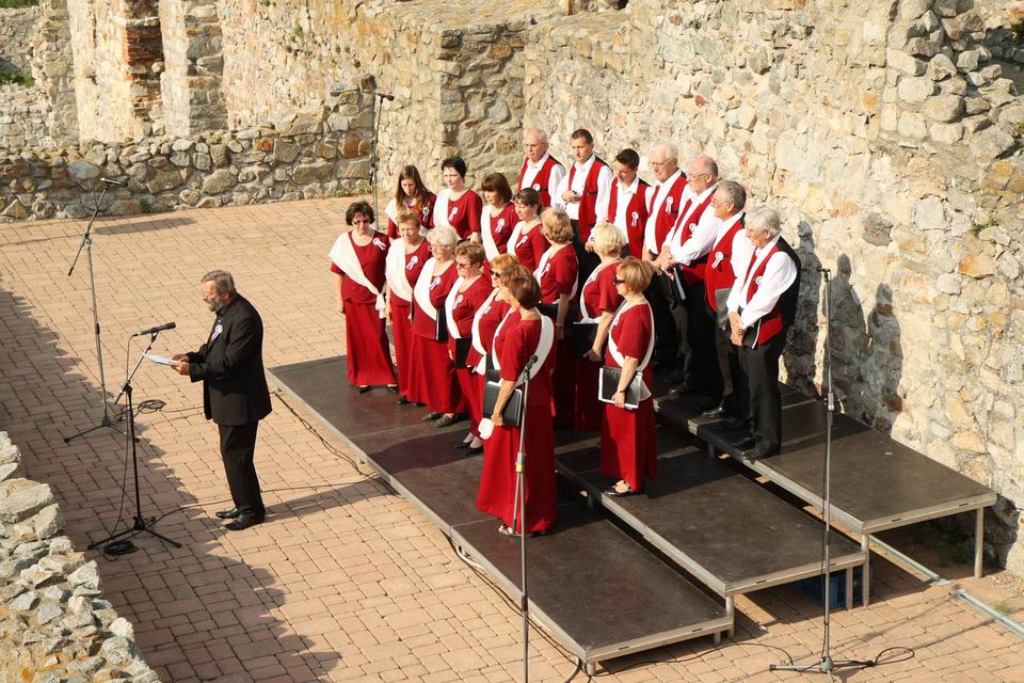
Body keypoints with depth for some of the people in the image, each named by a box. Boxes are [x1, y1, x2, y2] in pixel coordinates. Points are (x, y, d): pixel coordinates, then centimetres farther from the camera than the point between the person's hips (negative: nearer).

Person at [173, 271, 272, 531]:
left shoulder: (244, 318, -24)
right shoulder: (226, 311, 7)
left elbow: (229, 362, -26)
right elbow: (215, 347, 17)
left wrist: (193, 370, -25)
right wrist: (192, 356, 0)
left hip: (240, 401, -10)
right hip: (228, 399, 10)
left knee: (235, 455, -2)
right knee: (233, 453, 18)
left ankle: (252, 510, 11)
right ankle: (244, 505, 30)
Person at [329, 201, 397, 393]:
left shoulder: (381, 241, -8)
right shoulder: (344, 242, -5)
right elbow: (338, 273, 1)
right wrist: (339, 299, 2)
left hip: (375, 298, -1)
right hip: (353, 299, 1)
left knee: (378, 338, -1)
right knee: (357, 338, 9)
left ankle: (388, 377, 11)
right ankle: (362, 377, 23)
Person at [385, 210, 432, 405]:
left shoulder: (426, 249, -15)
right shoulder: (395, 248, 5)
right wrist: (388, 301, 14)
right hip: (398, 305, 6)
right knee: (402, 347, 12)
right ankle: (406, 389, 23)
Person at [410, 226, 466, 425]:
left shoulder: (455, 270, -18)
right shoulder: (429, 264, 8)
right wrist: (414, 315, 15)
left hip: (442, 331, -8)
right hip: (423, 327, 8)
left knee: (444, 370, 3)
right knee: (427, 368, 16)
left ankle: (450, 410, 17)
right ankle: (436, 406, 29)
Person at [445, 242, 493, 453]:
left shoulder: (481, 288, -21)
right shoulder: (460, 281, 8)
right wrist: (452, 345, 16)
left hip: (472, 347, -9)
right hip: (459, 346, 9)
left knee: (477, 392, 2)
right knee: (467, 390, 18)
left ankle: (482, 435, 13)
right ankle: (474, 430, 31)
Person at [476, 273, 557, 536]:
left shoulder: (515, 332, -26)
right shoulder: (546, 324, -4)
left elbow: (509, 380, -23)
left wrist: (497, 410, -13)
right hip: (540, 400, 7)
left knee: (516, 462, 8)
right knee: (539, 459, 19)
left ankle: (522, 521, 20)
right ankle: (543, 512, 32)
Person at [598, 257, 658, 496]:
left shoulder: (634, 315, -28)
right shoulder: (636, 305, 2)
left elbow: (631, 359, -26)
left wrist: (621, 390, -20)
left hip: (630, 383, -9)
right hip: (631, 380, 9)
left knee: (627, 431, 6)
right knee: (631, 430, 21)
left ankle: (631, 481, 20)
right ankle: (633, 472, 36)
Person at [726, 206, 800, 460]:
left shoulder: (781, 258, -23)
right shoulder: (754, 248, 5)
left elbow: (763, 301, -23)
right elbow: (740, 280, 9)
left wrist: (742, 324, -12)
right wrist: (734, 313, -4)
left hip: (765, 332, -8)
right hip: (746, 327, 8)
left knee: (762, 387, 2)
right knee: (751, 383, 18)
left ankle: (768, 441, 15)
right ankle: (757, 433, 32)